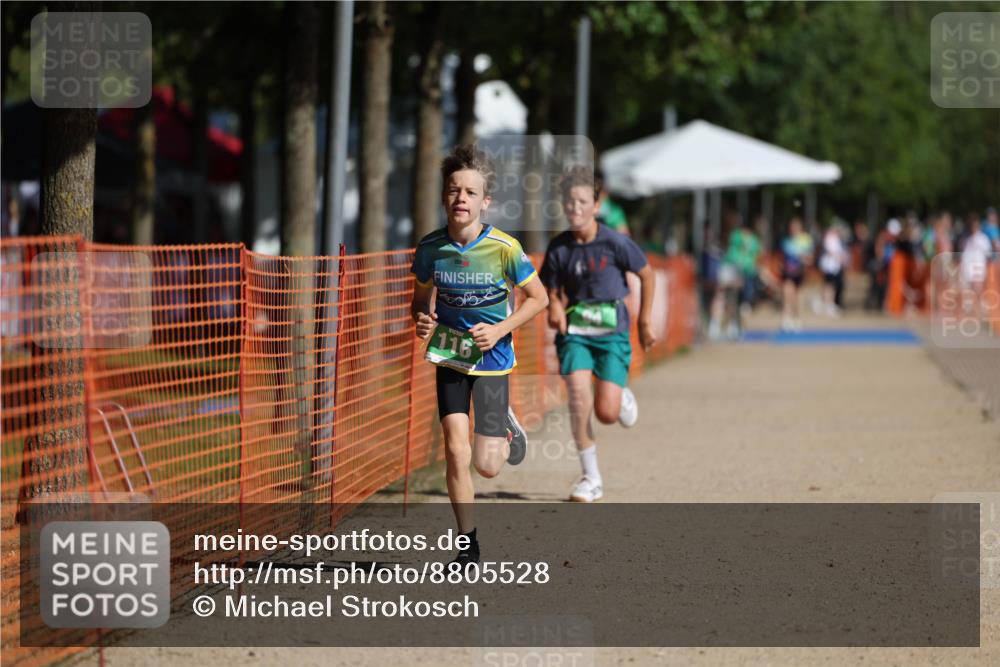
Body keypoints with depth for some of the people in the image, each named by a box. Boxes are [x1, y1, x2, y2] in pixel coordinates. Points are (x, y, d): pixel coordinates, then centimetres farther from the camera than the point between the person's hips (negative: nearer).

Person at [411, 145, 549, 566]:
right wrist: (422, 321, -12)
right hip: (449, 357, 2)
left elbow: (538, 298, -5)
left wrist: (500, 329, -17)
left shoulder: (504, 248, -16)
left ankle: (507, 432, 33)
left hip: (491, 358, -2)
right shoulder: (431, 248, -8)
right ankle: (468, 543, 6)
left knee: (486, 465, -4)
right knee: (455, 449, -8)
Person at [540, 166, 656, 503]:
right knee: (578, 395, -20)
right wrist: (555, 306, -14)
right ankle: (591, 478, -6)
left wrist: (645, 322, 9)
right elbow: (552, 290, 10)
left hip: (611, 330, -2)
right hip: (574, 329, 2)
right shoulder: (559, 248, -2)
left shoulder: (615, 243, -10)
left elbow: (647, 275, 4)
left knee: (607, 413, -11)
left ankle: (623, 396, 31)